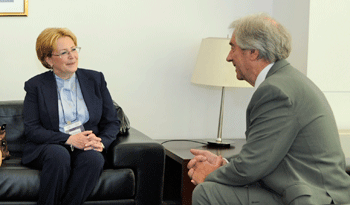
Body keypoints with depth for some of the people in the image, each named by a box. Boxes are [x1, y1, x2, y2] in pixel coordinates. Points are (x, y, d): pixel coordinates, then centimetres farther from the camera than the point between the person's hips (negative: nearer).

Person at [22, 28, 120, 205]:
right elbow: (31, 129, -4)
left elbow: (112, 122, 11)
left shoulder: (95, 79, 11)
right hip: (46, 147, -1)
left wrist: (101, 143, -12)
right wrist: (69, 139, -17)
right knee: (59, 155, -36)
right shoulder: (35, 86, 5)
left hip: (88, 149, 2)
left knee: (94, 158, -33)